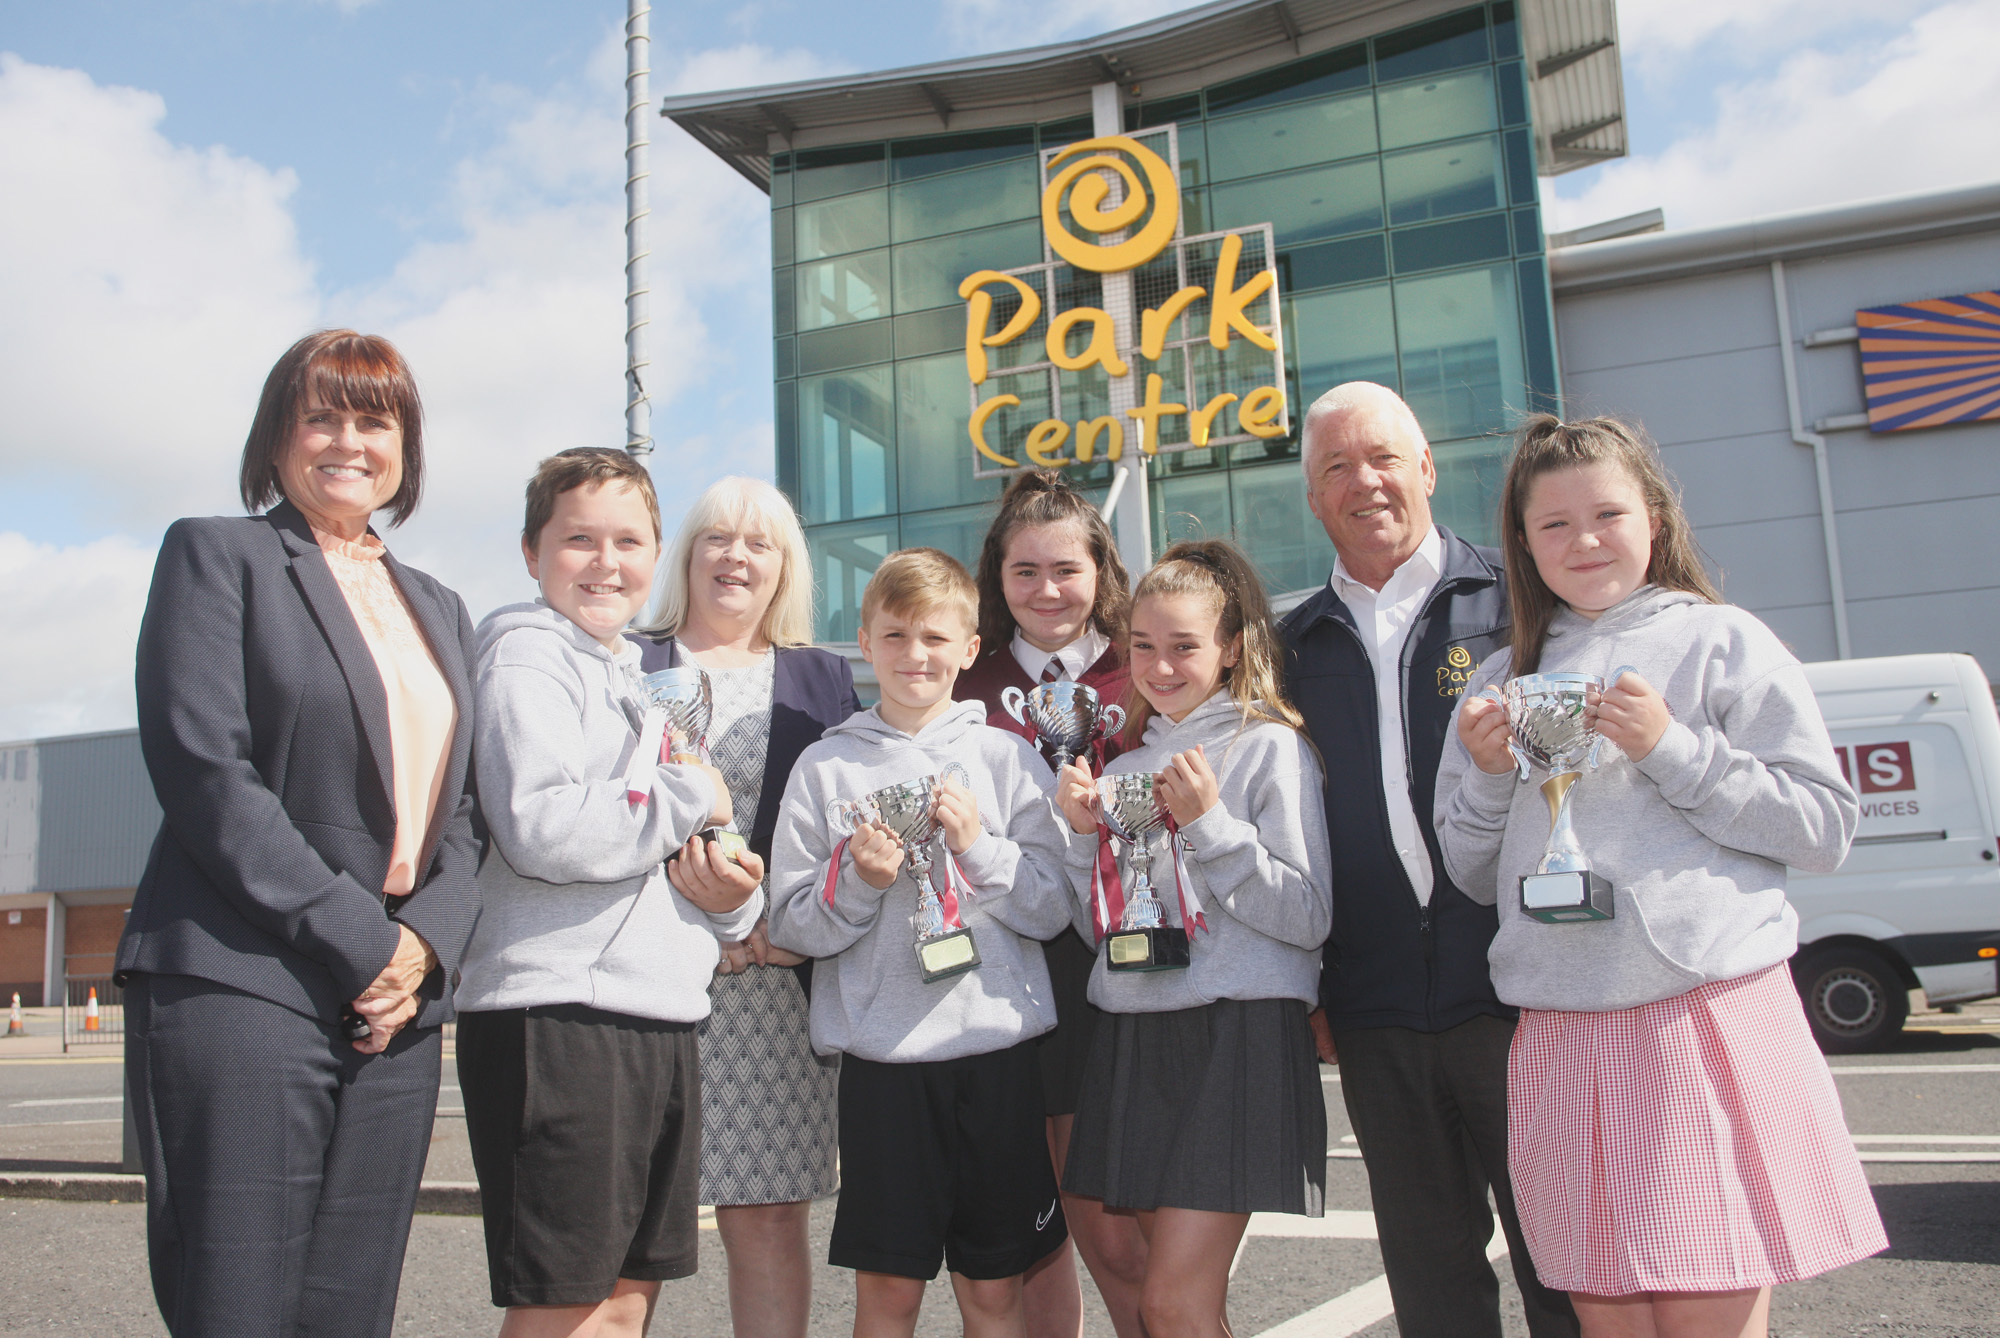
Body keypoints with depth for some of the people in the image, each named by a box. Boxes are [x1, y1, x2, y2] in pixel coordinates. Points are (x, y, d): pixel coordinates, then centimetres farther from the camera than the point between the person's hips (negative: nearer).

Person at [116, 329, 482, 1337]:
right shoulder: (216, 555, 4)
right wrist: (358, 942, -12)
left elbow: (464, 810, 16)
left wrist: (426, 943, -3)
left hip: (397, 1006, 5)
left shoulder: (438, 610, 21)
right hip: (242, 989, -5)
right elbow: (204, 772, -8)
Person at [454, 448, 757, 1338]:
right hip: (557, 1011, -8)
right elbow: (543, 828, -21)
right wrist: (690, 797, -8)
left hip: (659, 1014, 9)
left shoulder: (639, 679, 22)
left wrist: (729, 898, 4)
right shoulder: (527, 657, -5)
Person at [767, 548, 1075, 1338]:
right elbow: (791, 925, 4)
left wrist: (979, 848, -11)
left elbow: (1054, 909, 2)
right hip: (881, 1053, 0)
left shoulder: (1007, 758, 5)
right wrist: (858, 880, -13)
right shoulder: (825, 767, 5)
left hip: (999, 1044, 1)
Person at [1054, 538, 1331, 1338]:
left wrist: (1211, 825, -16)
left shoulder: (1270, 747, -3)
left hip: (1237, 1034, -6)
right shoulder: (1124, 762, 14)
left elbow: (1310, 919, -9)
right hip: (1132, 1035, 6)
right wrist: (1085, 834, 1)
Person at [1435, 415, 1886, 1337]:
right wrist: (1488, 776, -1)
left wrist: (1670, 750, -12)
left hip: (1708, 1017, -3)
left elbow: (1825, 829, -3)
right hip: (1560, 1036, 3)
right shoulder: (1503, 679, 14)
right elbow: (1475, 875, 17)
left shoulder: (1721, 642, 4)